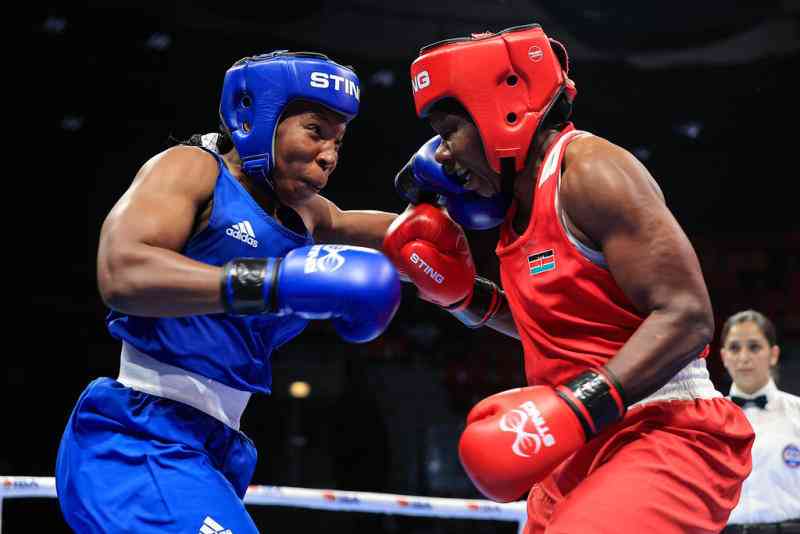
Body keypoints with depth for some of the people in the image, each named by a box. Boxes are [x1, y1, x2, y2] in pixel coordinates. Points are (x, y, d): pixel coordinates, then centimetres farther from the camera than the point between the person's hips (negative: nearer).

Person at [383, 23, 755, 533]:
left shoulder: (590, 171, -14)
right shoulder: (520, 200, 14)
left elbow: (686, 318, -21)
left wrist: (574, 408, -28)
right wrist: (462, 292, 13)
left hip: (664, 434, -9)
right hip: (580, 452, 10)